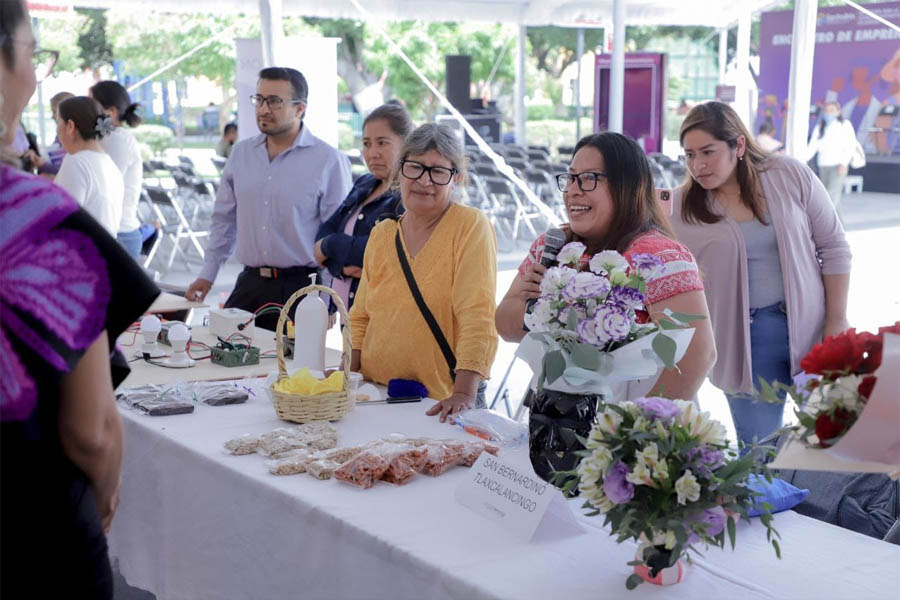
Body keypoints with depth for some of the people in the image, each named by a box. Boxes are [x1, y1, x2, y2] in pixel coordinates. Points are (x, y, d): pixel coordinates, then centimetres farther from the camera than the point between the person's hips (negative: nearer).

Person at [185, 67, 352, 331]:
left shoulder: (329, 160, -7)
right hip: (249, 283, 5)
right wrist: (208, 274, 15)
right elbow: (225, 218, 19)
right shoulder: (241, 153, 10)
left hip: (301, 287, -5)